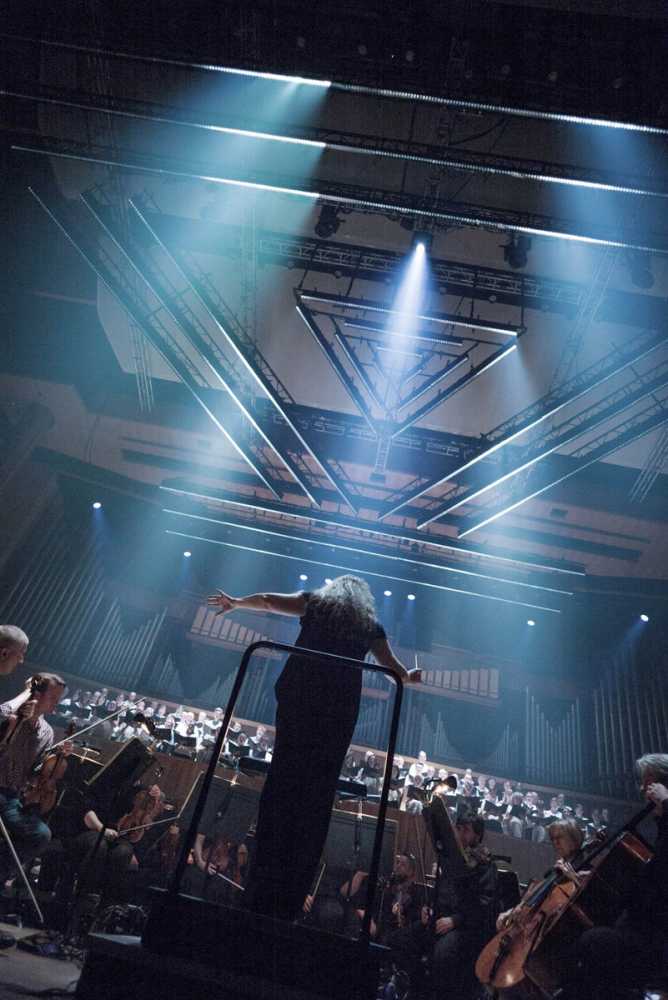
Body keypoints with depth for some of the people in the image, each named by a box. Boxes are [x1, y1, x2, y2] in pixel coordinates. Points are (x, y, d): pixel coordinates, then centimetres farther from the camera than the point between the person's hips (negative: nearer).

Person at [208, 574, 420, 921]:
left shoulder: (316, 603, 15)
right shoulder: (370, 625, 17)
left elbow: (268, 600, 10)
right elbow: (396, 670, 23)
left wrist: (235, 602, 27)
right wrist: (409, 676, 44)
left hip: (297, 695, 0)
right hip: (341, 707, 1)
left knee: (282, 782, 3)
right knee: (317, 794, 6)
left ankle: (263, 891, 5)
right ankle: (289, 898, 11)